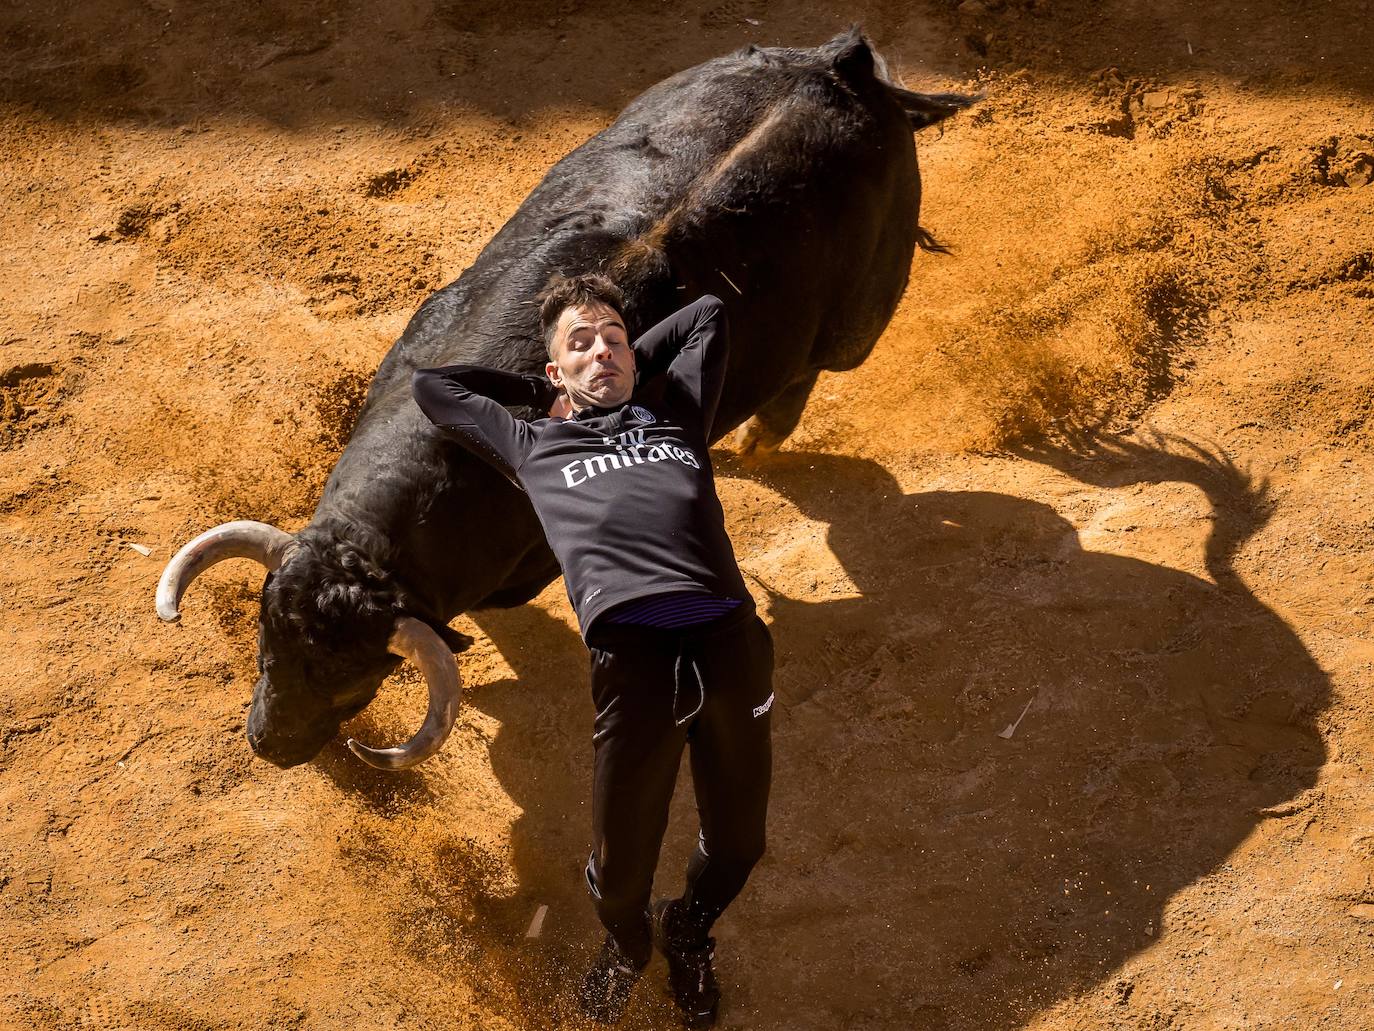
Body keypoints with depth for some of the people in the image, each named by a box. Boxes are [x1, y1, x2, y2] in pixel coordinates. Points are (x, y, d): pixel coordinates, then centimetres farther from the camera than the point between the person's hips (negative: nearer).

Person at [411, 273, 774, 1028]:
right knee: (621, 861, 2)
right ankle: (625, 945, 39)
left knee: (736, 845, 9)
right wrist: (541, 389, 39)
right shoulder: (536, 447, 27)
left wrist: (634, 369, 41)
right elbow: (433, 385, 39)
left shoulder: (677, 416, 29)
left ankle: (688, 936, 43)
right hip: (632, 654, -2)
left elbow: (709, 313, 42)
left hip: (731, 639, 2)